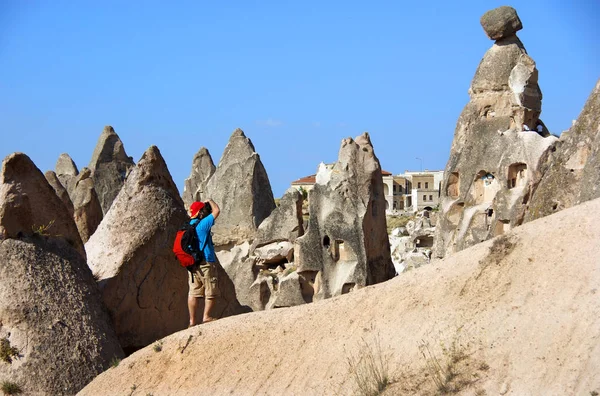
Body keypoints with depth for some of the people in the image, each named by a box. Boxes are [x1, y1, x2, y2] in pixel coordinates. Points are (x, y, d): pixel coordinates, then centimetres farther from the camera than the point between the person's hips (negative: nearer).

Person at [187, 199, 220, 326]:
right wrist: (210, 201, 10)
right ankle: (207, 316, 5)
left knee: (194, 292, 6)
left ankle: (192, 320, 6)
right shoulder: (202, 224, -11)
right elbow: (216, 211, -5)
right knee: (212, 292, 3)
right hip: (205, 263, -8)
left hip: (192, 264, 8)